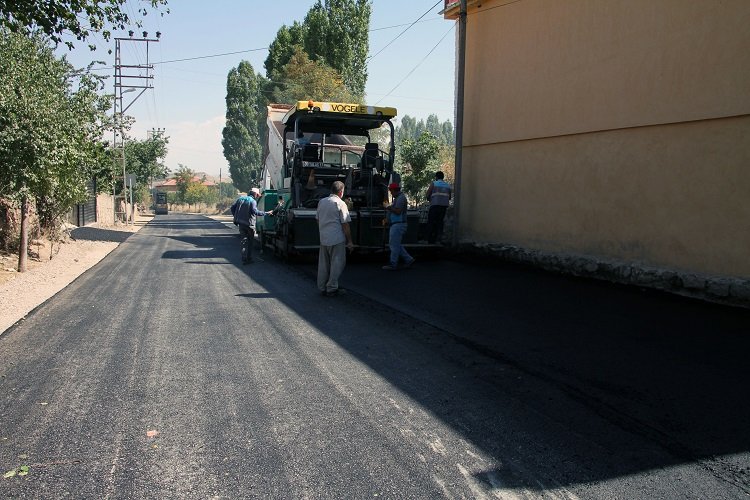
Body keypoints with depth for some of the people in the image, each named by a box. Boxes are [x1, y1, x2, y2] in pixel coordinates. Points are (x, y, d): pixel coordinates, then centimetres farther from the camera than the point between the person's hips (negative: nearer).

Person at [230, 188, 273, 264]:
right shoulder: (253, 201, -11)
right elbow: (255, 211, -26)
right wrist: (266, 213, -24)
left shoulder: (240, 198, 10)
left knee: (244, 240, 9)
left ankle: (244, 259, 2)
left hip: (241, 223, 5)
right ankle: (249, 259, 14)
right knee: (250, 241, 9)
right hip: (249, 224, -5)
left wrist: (235, 216, 21)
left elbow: (232, 207, 11)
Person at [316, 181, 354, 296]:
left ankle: (322, 287, 21)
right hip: (337, 239, -6)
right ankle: (332, 288, 4)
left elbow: (318, 219, 17)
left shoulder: (321, 202, 9)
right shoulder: (340, 204, -10)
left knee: (323, 263, 13)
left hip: (323, 238, 7)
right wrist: (349, 241, -5)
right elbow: (345, 224, -11)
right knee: (337, 263, 3)